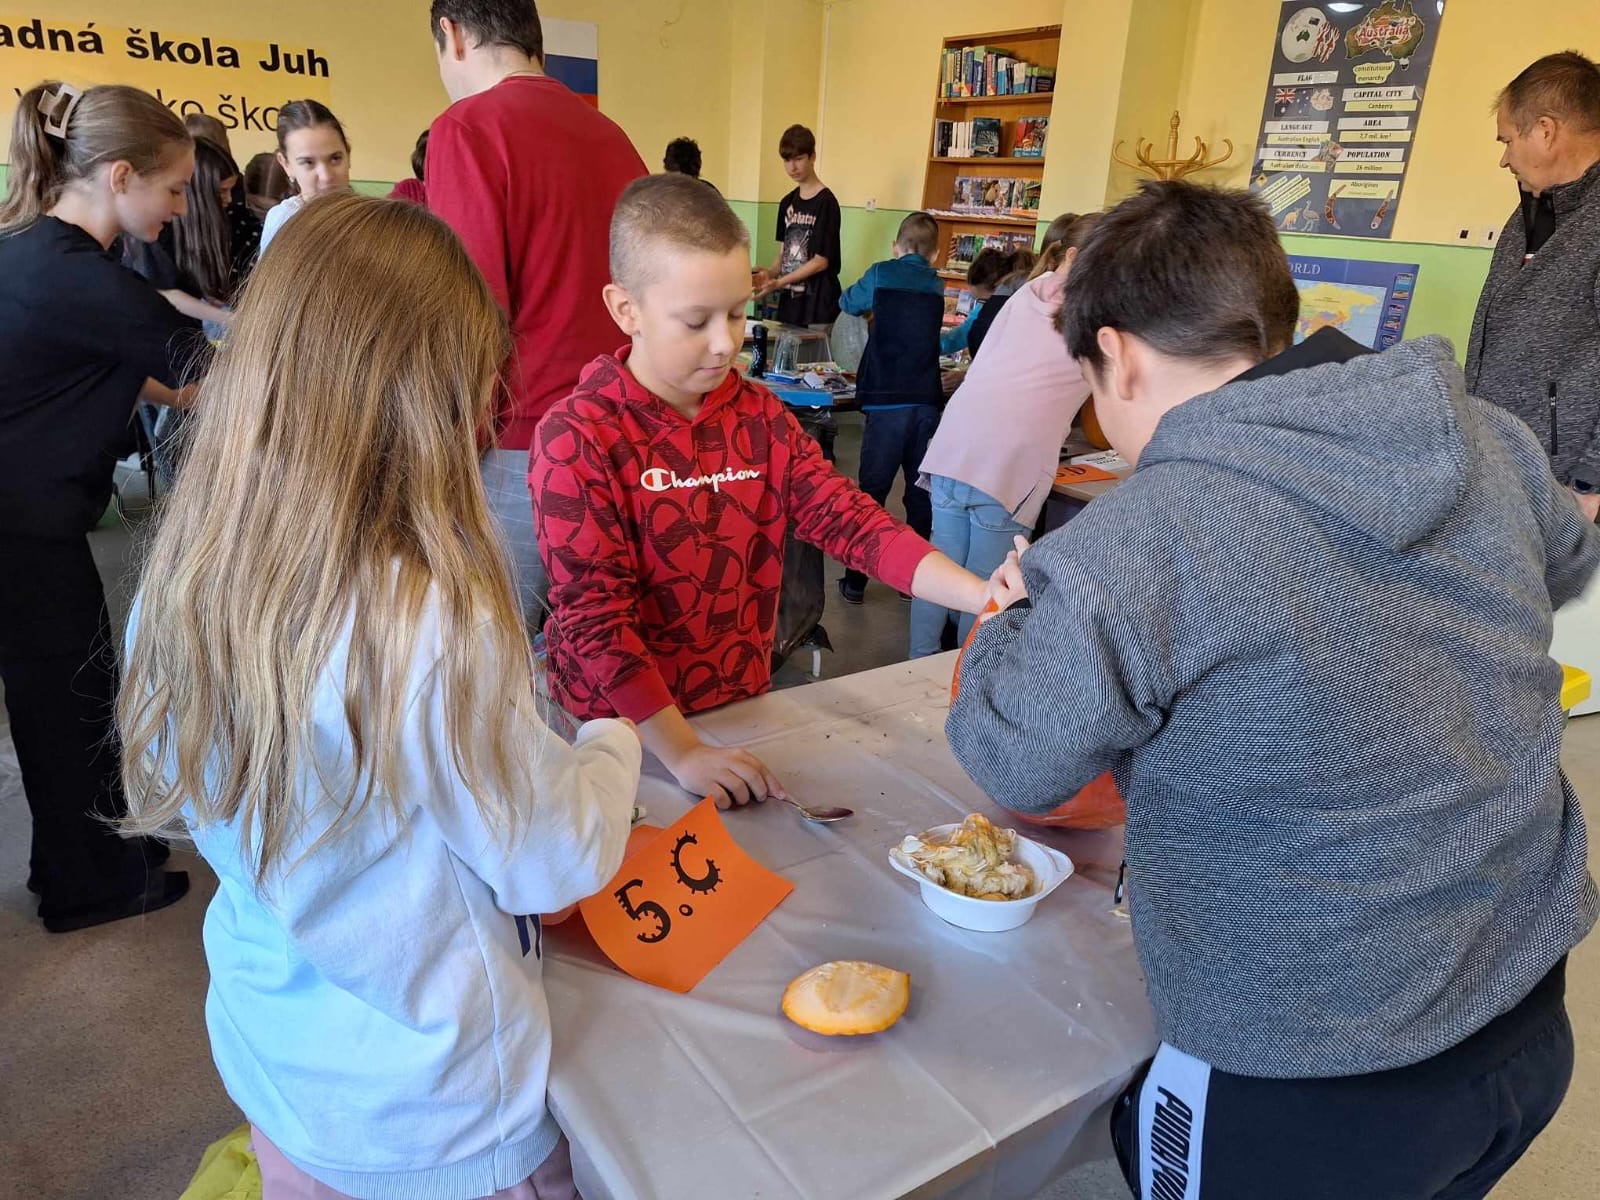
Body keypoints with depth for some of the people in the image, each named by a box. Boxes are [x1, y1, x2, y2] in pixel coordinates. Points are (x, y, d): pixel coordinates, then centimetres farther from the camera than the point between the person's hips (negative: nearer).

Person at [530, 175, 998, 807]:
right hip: (625, 728, -4)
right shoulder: (577, 438, -17)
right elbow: (593, 612, -20)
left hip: (741, 706, 5)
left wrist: (984, 596, -22)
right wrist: (680, 752, -23)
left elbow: (849, 518, -9)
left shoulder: (760, 415, 1)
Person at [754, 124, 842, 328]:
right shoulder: (787, 203, 13)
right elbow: (783, 253, 15)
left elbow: (821, 261, -10)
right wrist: (769, 274, -6)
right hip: (789, 301, 6)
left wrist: (779, 283, -15)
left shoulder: (826, 202, -7)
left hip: (818, 304, -6)